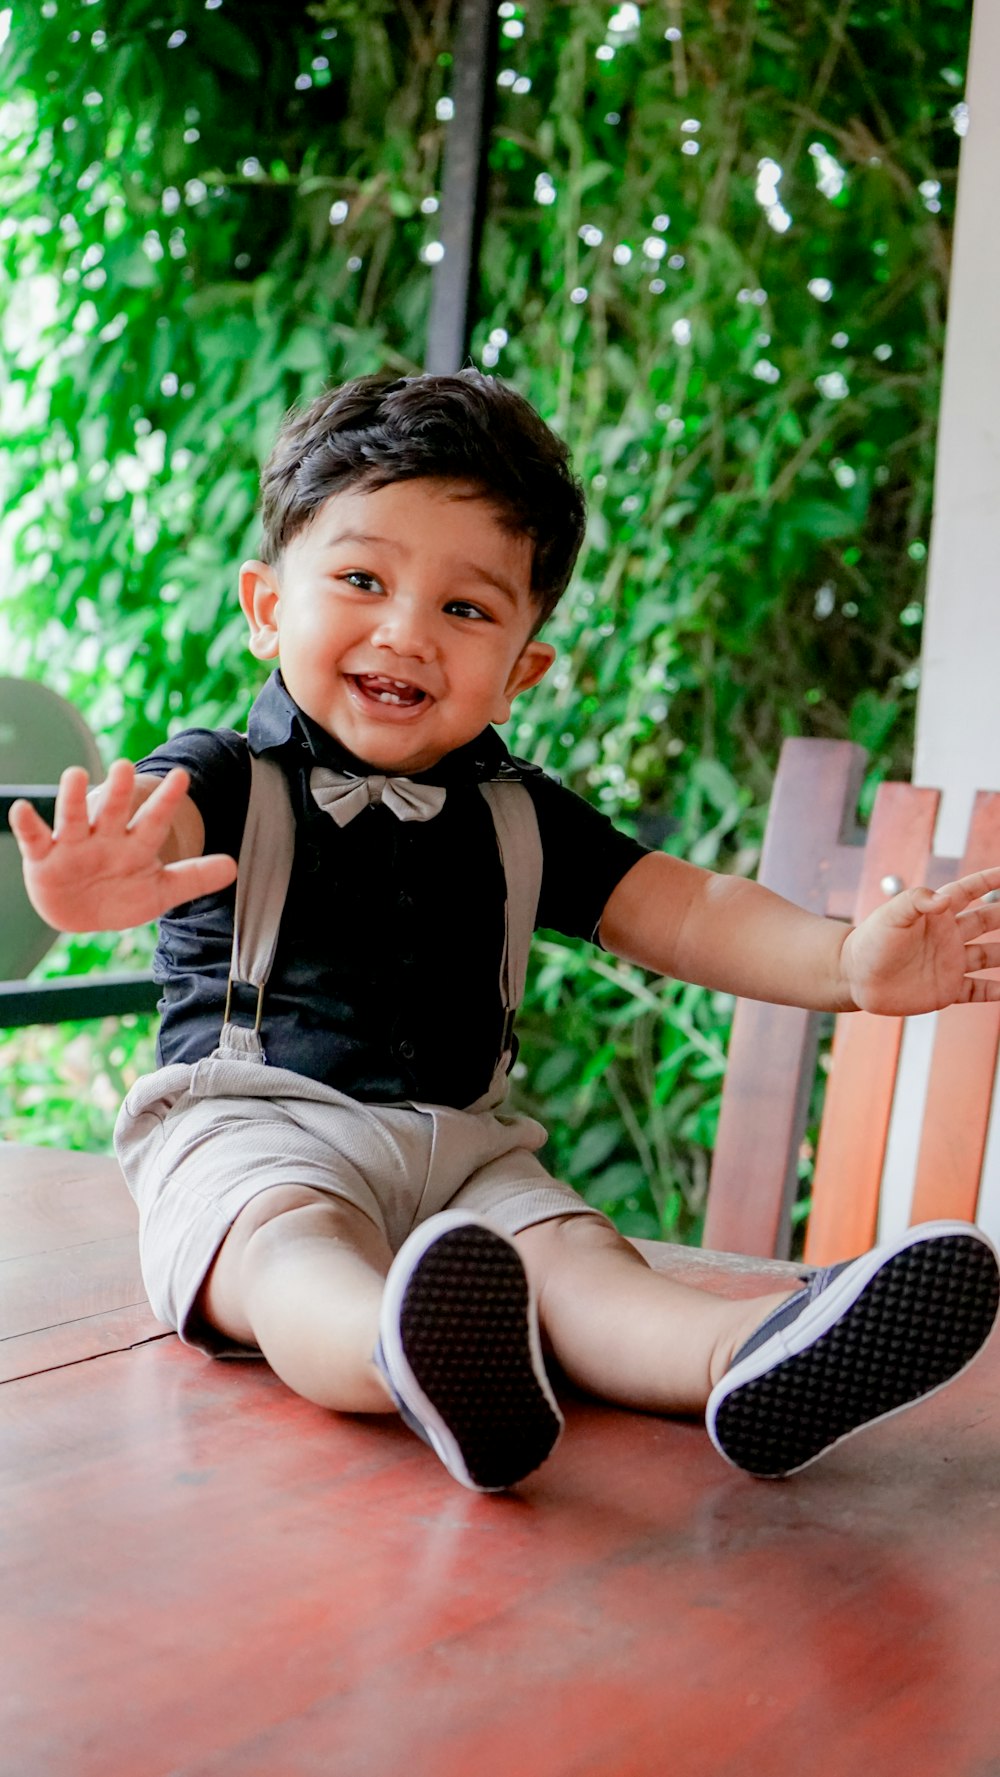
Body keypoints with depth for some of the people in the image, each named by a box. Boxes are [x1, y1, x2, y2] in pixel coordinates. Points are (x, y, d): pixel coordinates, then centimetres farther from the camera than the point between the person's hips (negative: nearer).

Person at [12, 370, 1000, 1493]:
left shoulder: (518, 820, 14)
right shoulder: (227, 781, -1)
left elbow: (682, 912, 9)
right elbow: (147, 820, -25)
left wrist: (848, 963, -11)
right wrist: (103, 876, -53)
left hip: (459, 1148, 5)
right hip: (253, 1130, -4)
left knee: (571, 1254, -25)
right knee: (297, 1250, -37)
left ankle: (737, 1356, -53)